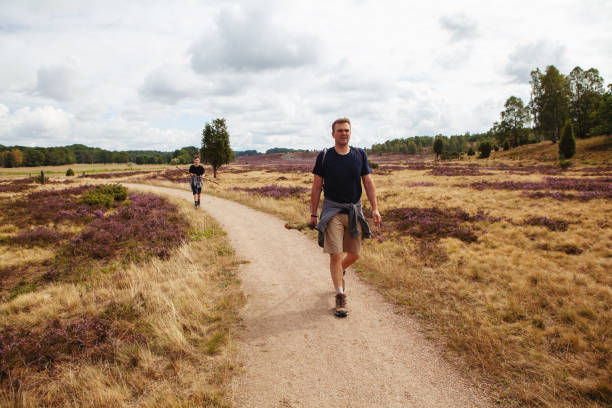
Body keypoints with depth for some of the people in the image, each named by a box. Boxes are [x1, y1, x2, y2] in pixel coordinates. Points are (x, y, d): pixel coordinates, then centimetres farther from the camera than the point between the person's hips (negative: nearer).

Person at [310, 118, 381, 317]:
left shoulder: (360, 155, 5)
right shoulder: (324, 157, -2)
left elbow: (368, 183, 6)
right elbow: (317, 187, 2)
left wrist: (375, 208, -3)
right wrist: (313, 213, 1)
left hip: (354, 210, 3)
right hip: (332, 210, -3)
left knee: (354, 254, 10)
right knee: (335, 255, -7)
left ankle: (339, 272, 43)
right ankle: (340, 296, 6)